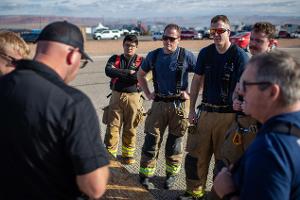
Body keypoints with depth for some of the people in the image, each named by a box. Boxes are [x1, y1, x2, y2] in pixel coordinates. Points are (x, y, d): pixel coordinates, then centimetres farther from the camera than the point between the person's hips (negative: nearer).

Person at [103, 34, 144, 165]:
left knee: (130, 128, 8)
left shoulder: (141, 61, 4)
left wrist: (119, 73, -11)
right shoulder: (115, 59, 9)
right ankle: (110, 153, 12)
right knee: (112, 126, 0)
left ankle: (128, 154, 24)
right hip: (116, 96, 1)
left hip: (133, 97, -1)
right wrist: (129, 72, -15)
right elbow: (108, 71, -12)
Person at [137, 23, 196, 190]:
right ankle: (145, 175, 14)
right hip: (158, 103, 3)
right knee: (151, 140, 2)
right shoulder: (153, 55, 5)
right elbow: (140, 74, 19)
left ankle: (172, 174, 28)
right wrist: (147, 93, 10)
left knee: (175, 142, 10)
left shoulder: (186, 56, -6)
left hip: (179, 104, -2)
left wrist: (190, 94, -6)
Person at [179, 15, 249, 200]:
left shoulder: (239, 56, -9)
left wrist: (239, 117, -14)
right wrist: (192, 109, 8)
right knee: (195, 155, 9)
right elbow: (197, 81, 12)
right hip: (206, 111, 5)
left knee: (223, 158, 7)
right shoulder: (205, 53, 6)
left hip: (228, 115, -4)